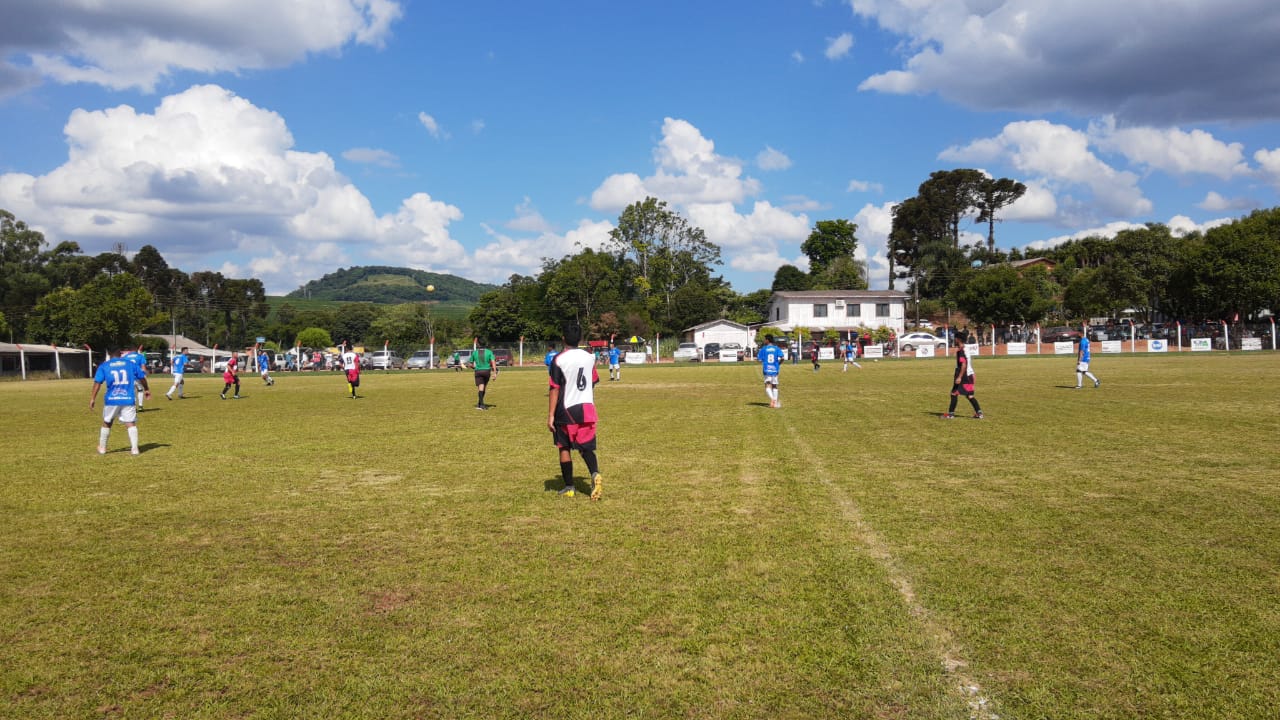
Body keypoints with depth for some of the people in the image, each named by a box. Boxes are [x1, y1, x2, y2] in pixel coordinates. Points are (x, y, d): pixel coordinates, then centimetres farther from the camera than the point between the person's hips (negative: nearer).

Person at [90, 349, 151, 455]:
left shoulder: (104, 366, 3)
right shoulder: (131, 364, 6)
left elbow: (98, 382, -5)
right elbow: (142, 377, 15)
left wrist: (93, 398, -4)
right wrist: (146, 389, 31)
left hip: (111, 400, 1)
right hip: (128, 400, 0)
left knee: (107, 423, 17)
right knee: (131, 423, 0)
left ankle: (102, 448, 27)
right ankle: (134, 448, -8)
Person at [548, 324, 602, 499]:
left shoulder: (559, 359, -9)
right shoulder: (589, 357, 6)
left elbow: (555, 389, -13)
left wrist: (550, 415, -10)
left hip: (566, 410, -3)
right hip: (587, 408, 4)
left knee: (564, 448, 12)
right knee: (586, 448, 8)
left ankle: (569, 487, 15)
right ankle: (595, 474, -20)